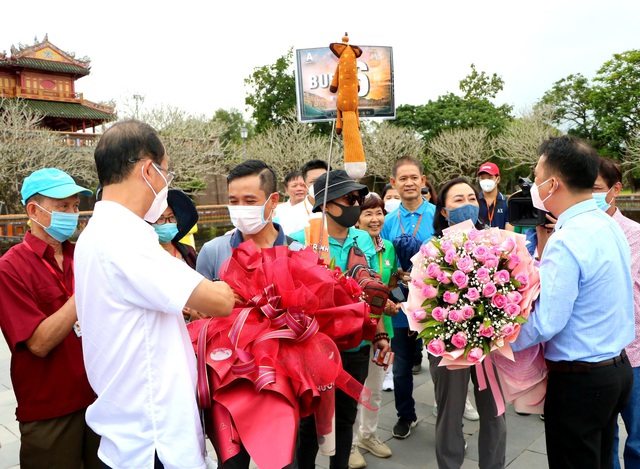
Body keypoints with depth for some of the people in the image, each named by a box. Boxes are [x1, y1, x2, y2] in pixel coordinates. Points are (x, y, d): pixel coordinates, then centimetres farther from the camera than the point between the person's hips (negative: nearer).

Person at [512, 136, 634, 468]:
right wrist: (544, 245, 4)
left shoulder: (566, 241, -24)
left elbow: (544, 325, -25)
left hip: (578, 380, -9)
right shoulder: (609, 226, 5)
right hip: (617, 367, 9)